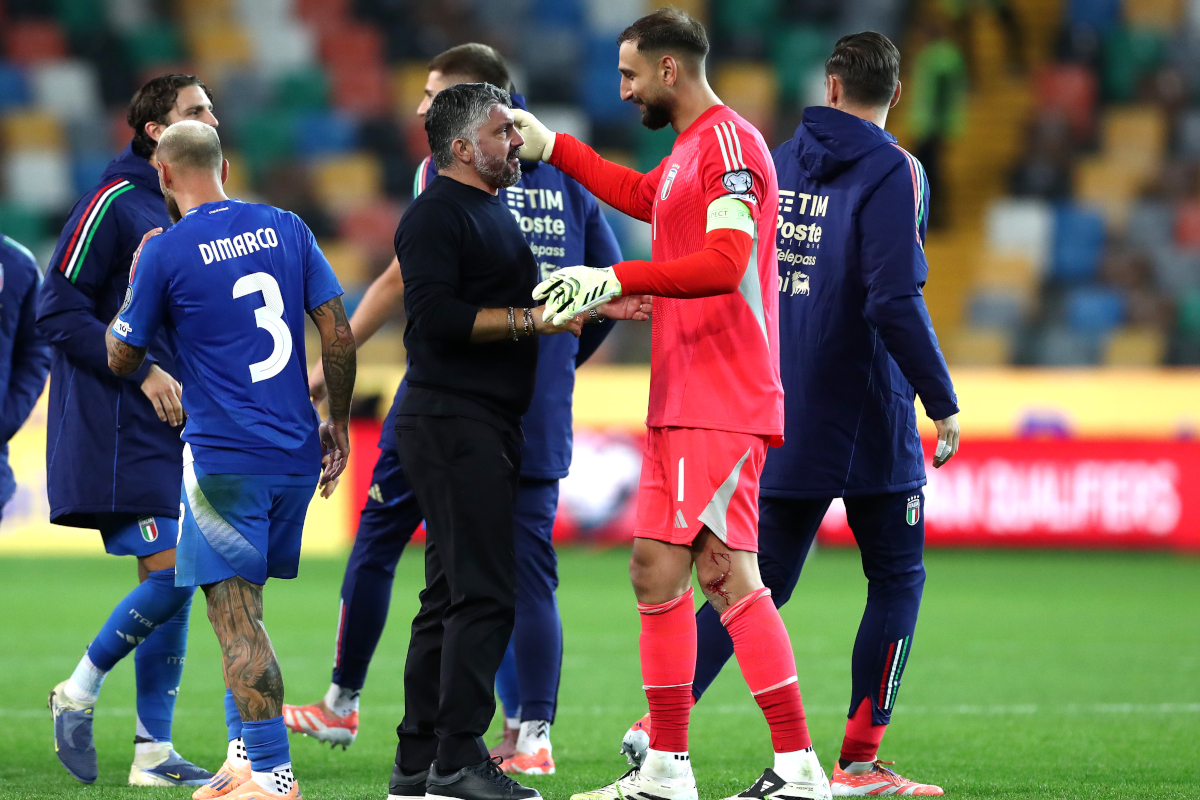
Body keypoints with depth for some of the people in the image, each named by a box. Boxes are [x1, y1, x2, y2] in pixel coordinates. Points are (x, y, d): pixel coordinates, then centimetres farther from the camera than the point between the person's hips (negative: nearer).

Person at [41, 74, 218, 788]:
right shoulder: (115, 203, -10)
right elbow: (58, 309, -13)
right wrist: (141, 372, -17)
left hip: (178, 427, 8)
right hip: (120, 432, -8)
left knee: (175, 584, 5)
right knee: (170, 575, -14)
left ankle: (154, 753, 9)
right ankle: (80, 691, 5)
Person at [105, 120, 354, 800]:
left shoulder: (165, 252, -6)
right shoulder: (285, 229, 6)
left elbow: (122, 359, 4)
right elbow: (339, 333, 4)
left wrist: (134, 280, 18)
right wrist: (337, 421, 15)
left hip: (224, 457, -6)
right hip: (295, 452, 6)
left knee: (239, 618, -5)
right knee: (243, 612, 18)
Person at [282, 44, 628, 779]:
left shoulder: (451, 168, -5)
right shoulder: (564, 173, 11)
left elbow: (406, 277, -12)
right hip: (539, 412, 4)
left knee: (377, 542, 11)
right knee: (528, 568, 3)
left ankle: (342, 706, 20)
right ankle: (533, 734, -6)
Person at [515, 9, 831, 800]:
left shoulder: (728, 141, -12)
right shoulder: (687, 150, 18)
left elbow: (727, 260, -24)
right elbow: (642, 197, 40)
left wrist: (618, 278, -27)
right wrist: (553, 149, 43)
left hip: (723, 407, -10)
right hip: (679, 403, 10)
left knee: (727, 572, -13)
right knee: (655, 569, 9)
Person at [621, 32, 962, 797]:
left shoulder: (779, 163, 8)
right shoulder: (892, 173, -11)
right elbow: (895, 302, -20)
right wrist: (943, 403, -13)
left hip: (782, 425, 5)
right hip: (868, 423, -5)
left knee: (759, 581, 11)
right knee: (898, 578, 7)